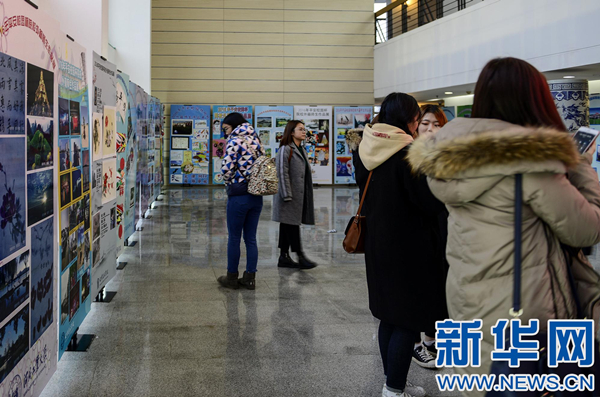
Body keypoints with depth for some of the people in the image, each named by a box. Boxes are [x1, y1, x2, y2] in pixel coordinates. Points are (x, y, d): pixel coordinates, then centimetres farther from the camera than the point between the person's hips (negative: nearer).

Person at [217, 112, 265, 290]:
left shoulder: (234, 141, -10)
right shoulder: (256, 141, 12)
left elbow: (227, 168, -17)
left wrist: (229, 183, 2)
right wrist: (255, 181, 11)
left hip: (239, 195, -7)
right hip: (257, 195, 7)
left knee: (234, 238, 5)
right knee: (251, 238, 11)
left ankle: (232, 278, 13)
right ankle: (250, 278, 14)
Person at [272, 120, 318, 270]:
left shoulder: (301, 150, 18)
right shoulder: (286, 149, -9)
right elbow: (282, 173, -15)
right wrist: (287, 195, -19)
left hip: (300, 195, 9)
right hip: (290, 195, -9)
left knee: (288, 225, 10)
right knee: (291, 224, -5)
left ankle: (284, 257, 13)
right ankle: (300, 256, -3)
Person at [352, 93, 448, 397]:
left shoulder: (365, 150, 5)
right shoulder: (409, 153, -20)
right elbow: (431, 203, -19)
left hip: (377, 243, 8)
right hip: (408, 246, -8)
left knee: (389, 316, 17)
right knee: (409, 319, 2)